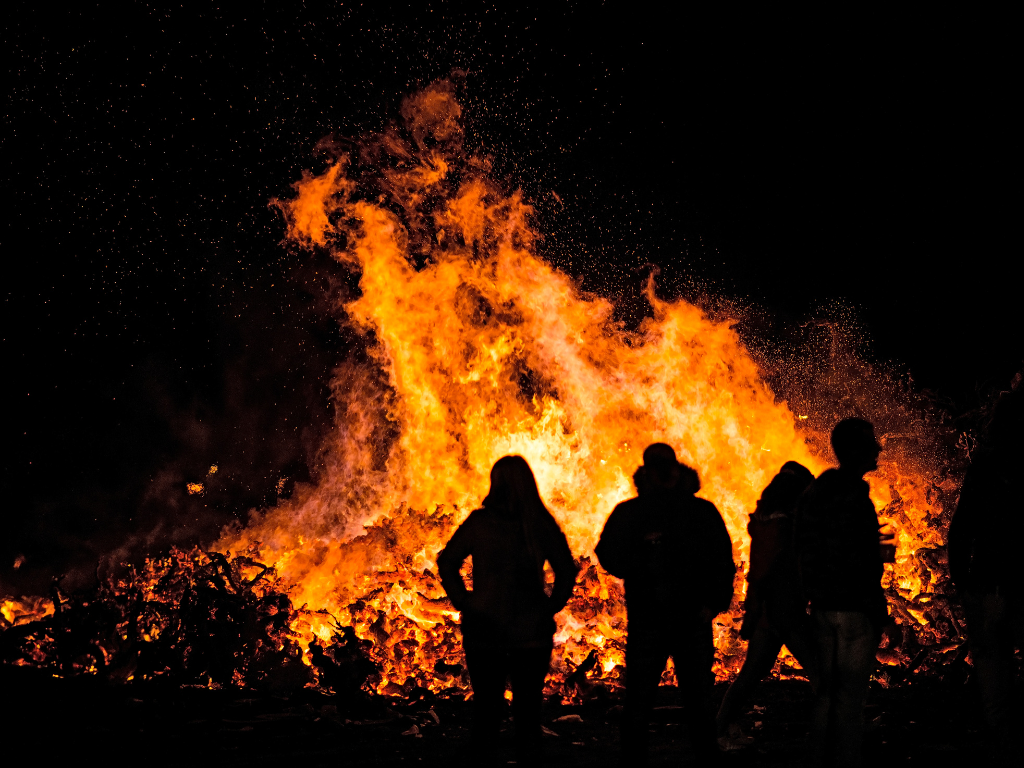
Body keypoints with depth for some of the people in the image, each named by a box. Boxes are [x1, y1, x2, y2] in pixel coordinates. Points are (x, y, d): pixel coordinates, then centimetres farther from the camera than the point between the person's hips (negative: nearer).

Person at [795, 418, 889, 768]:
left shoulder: (812, 493, 12)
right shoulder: (853, 496, -17)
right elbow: (858, 562, -20)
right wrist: (880, 610, -14)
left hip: (821, 607, 9)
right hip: (854, 609, -9)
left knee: (826, 693, 15)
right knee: (850, 698, -4)